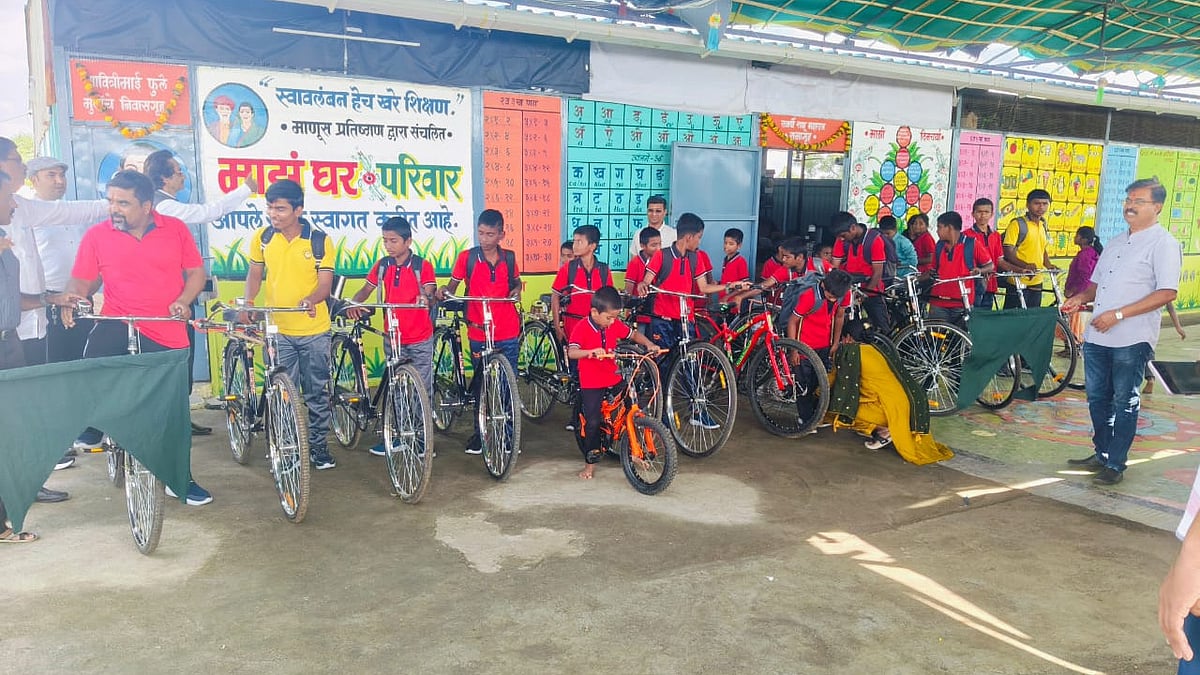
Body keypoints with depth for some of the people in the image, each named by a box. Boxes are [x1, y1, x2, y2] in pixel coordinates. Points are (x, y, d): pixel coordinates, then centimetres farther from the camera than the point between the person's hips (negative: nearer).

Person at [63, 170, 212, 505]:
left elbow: (196, 272, 5)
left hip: (168, 335, 0)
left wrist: (183, 300, -13)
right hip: (119, 323, 0)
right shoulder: (97, 236, 0)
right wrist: (72, 301, -19)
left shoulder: (176, 229, 0)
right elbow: (81, 280, 3)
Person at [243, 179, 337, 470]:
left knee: (317, 392, 8)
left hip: (313, 330, -1)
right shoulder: (263, 237, 0)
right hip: (278, 330, 2)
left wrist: (311, 299, -29)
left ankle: (318, 445, 21)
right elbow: (255, 273, 11)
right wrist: (248, 303, -7)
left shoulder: (318, 239, -7)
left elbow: (325, 283, -8)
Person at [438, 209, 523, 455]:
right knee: (481, 386, 9)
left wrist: (517, 290, -2)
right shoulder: (467, 257, -3)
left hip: (507, 332, 1)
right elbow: (454, 283, 2)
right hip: (478, 332, -1)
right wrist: (444, 291, -19)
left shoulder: (509, 258, 3)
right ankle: (479, 434, 22)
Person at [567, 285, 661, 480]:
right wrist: (591, 351, -49)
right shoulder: (582, 328, -17)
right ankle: (590, 463, 13)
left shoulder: (615, 325, -1)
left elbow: (634, 335, 13)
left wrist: (649, 344, -6)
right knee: (593, 422, -4)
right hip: (591, 383, -5)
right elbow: (571, 352, -30)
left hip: (613, 378, 5)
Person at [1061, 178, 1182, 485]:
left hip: (1132, 339, -7)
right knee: (1097, 398, 14)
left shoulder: (1163, 243, -7)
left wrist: (1118, 314, -21)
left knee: (1124, 402, 2)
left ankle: (1115, 464, 11)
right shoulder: (1115, 243, 18)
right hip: (1097, 335, 7)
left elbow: (1167, 292, -17)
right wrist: (1081, 297, 2)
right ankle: (1102, 454, 28)